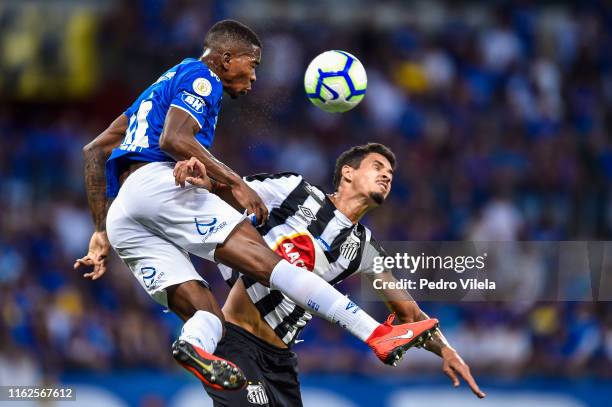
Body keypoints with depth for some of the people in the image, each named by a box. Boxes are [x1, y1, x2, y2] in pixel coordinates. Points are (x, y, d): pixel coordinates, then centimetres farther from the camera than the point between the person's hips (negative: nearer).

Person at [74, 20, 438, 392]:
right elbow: (173, 139, -12)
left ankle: (194, 345, -39)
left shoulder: (162, 86, 34)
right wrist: (236, 184, -10)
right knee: (267, 263, -17)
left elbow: (95, 150, 31)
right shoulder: (200, 77, 7)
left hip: (119, 217, 8)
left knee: (207, 314, -3)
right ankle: (377, 334, -28)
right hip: (158, 182, -8)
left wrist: (102, 232, 29)